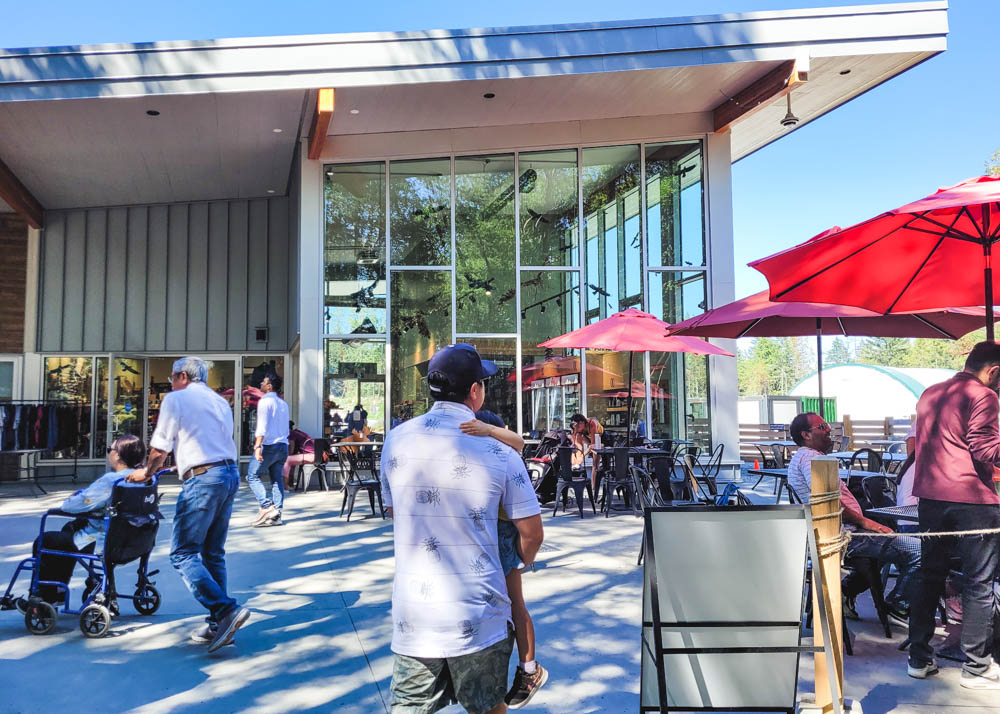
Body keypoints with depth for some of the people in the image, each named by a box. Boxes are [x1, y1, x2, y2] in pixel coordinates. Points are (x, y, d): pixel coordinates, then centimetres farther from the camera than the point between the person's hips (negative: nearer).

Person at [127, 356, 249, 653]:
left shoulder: (176, 399, 0)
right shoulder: (220, 402, 21)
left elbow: (159, 448, -2)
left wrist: (146, 473, 17)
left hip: (202, 479, -8)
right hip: (231, 474, 8)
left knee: (183, 553, -4)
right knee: (213, 553, 13)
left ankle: (226, 610, -17)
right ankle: (218, 625, 13)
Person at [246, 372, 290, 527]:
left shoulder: (265, 401, -8)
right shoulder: (283, 404, 16)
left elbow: (262, 426, -17)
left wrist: (257, 446, -22)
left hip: (268, 445, -7)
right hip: (283, 445, 8)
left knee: (252, 476, 1)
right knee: (277, 479, 7)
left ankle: (267, 507, -12)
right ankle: (276, 515, 5)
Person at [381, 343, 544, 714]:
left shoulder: (396, 439, -1)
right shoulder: (499, 452, -9)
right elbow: (532, 533, -2)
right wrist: (521, 563, 21)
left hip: (413, 618, 2)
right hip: (479, 620, -2)